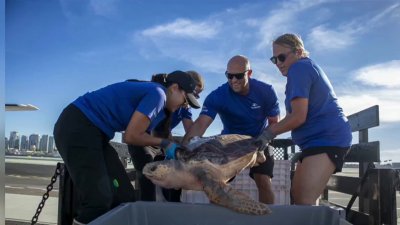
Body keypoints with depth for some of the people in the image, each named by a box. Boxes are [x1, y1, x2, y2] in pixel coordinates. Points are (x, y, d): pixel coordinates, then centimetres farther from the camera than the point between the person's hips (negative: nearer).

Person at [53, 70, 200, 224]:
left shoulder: (151, 92, 17)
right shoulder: (157, 93, -11)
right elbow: (132, 136, -14)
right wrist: (164, 143, -1)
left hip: (92, 131, 10)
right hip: (77, 128, -10)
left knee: (123, 197, 6)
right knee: (98, 202, -17)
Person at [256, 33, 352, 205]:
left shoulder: (298, 68, -9)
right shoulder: (309, 67, 23)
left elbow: (299, 116, -18)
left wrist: (269, 133, -8)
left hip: (326, 138, -11)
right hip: (324, 138, 11)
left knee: (305, 201, -20)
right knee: (298, 194, 13)